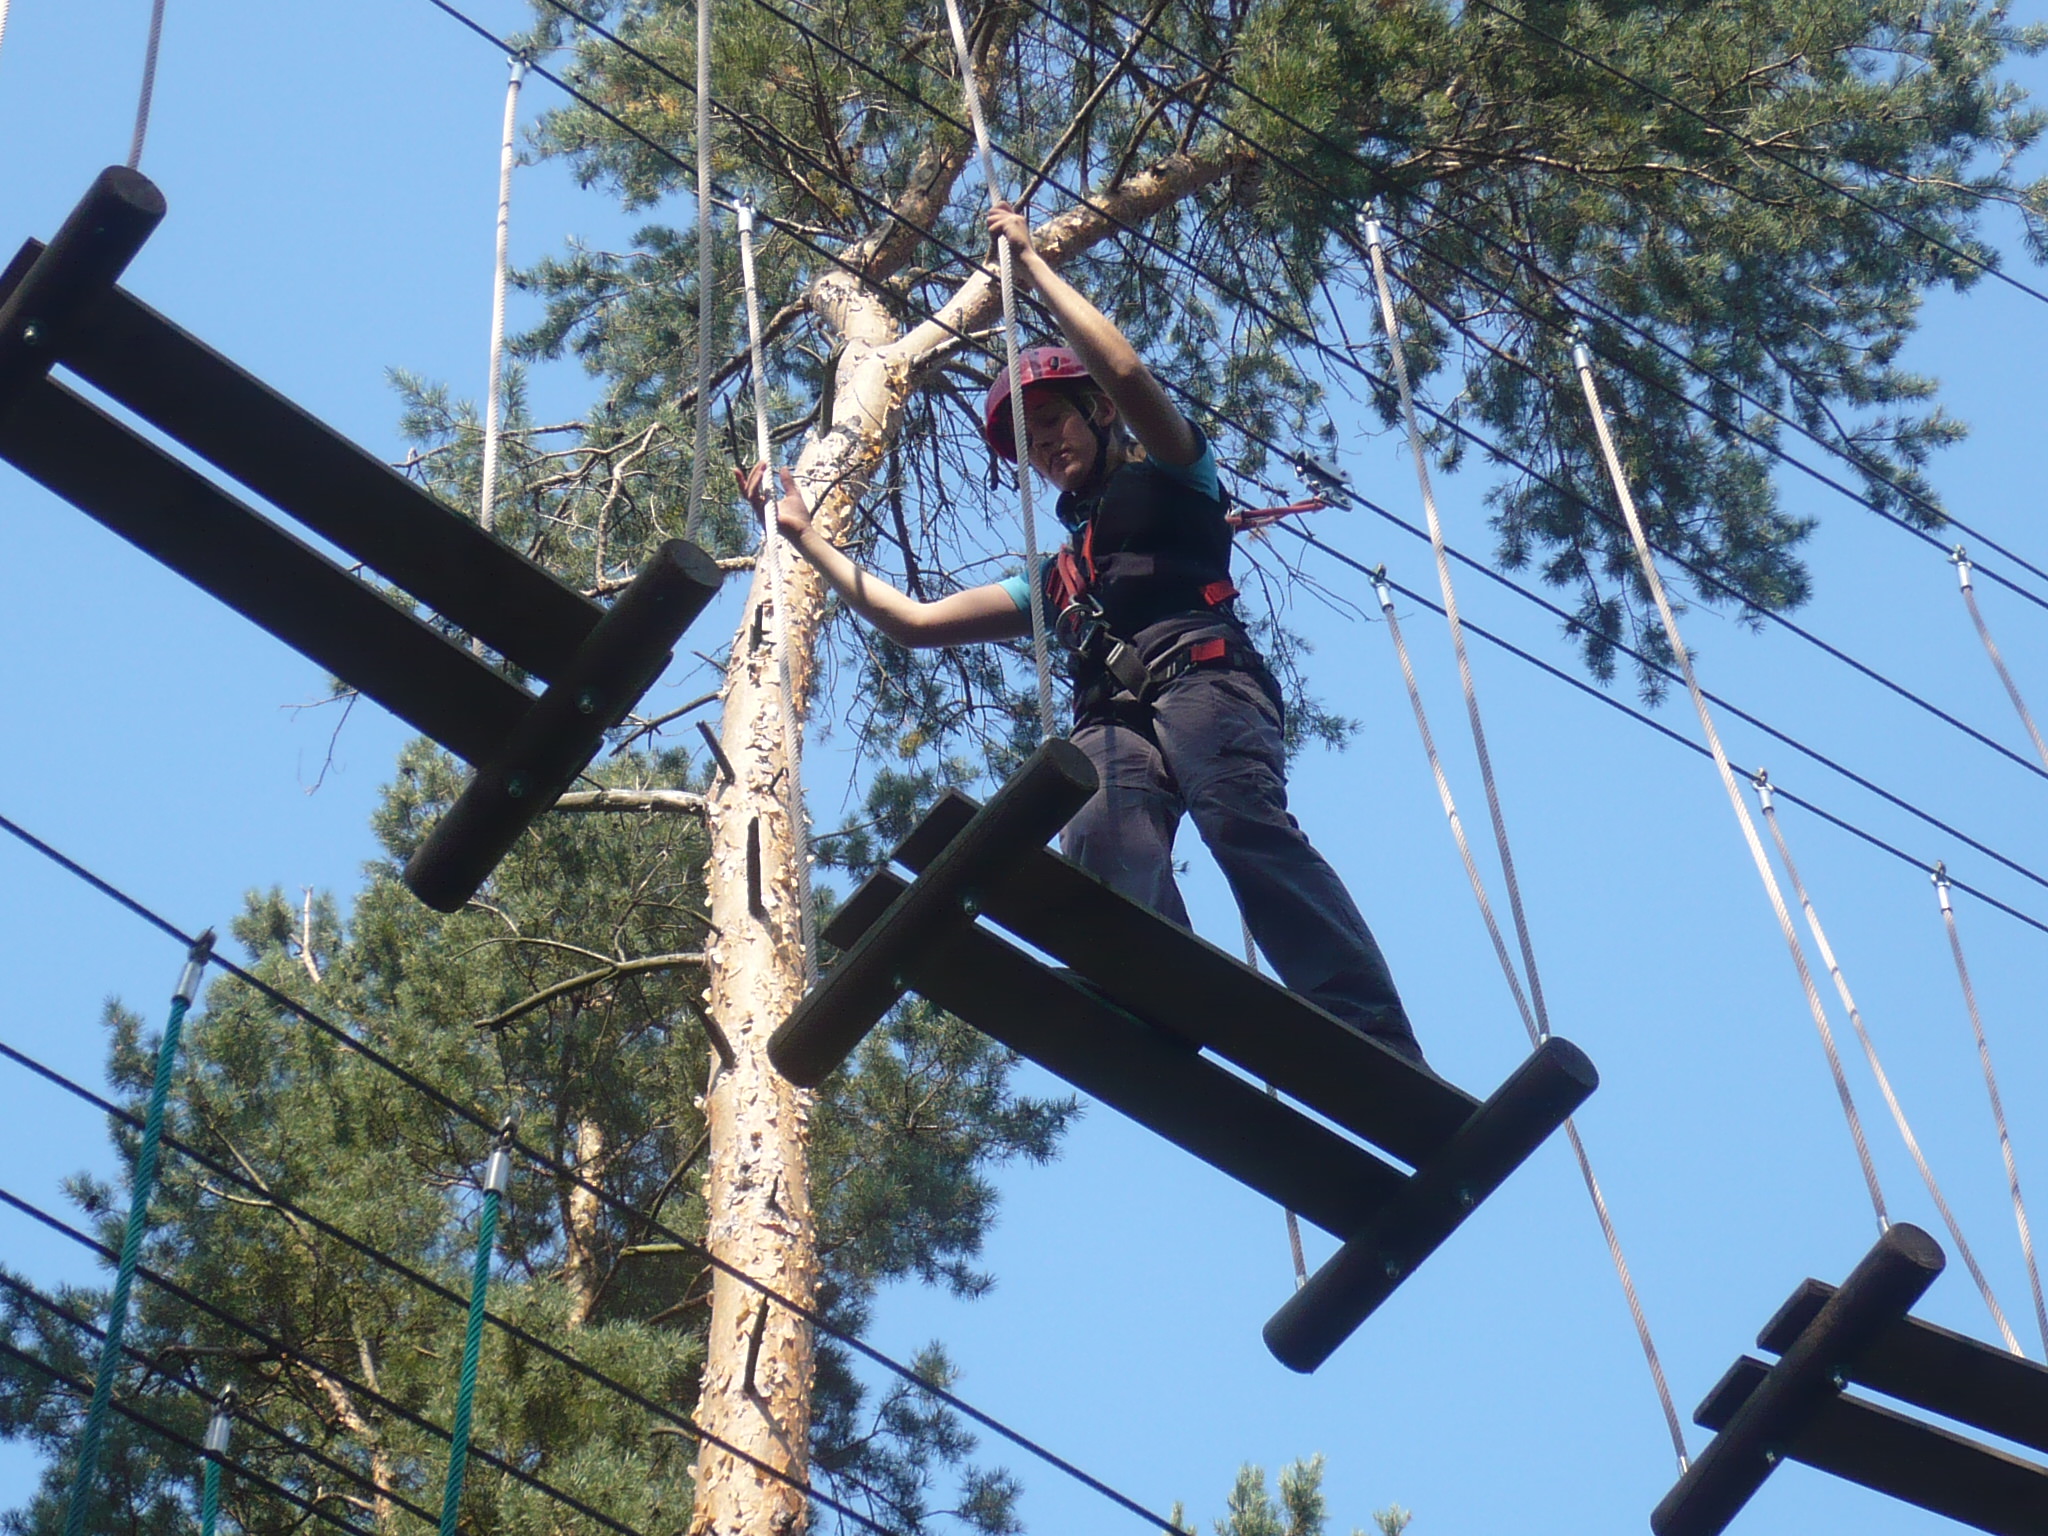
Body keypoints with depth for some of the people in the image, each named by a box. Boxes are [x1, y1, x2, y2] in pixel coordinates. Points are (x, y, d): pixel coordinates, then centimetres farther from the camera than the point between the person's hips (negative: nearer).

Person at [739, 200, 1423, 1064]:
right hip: (1111, 723, 4)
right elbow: (912, 622, 41)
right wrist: (804, 538, 41)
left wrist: (1031, 264, 17)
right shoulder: (1054, 577, 42)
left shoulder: (1170, 475, 27)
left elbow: (1125, 371, 7)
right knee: (1104, 863, -32)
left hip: (1200, 678, -4)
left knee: (1241, 820, -36)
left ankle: (1385, 1057, -48)